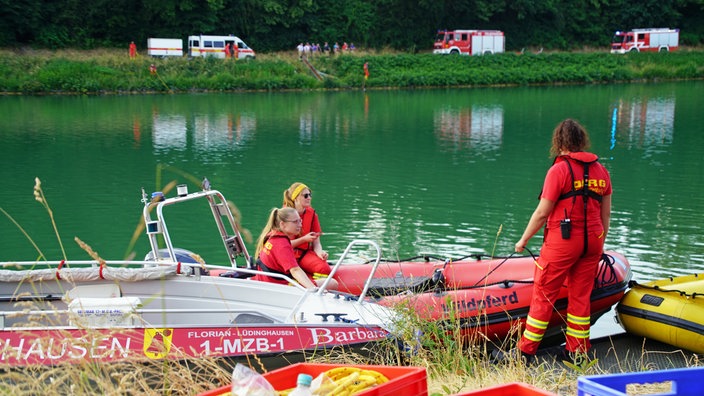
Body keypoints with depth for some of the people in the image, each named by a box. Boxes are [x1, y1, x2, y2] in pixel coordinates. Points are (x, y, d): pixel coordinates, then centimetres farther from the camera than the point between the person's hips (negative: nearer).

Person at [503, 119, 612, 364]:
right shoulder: (601, 171, 6)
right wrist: (599, 246, 20)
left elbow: (542, 213, -11)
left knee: (543, 295, 3)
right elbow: (606, 215, 10)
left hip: (562, 241, -5)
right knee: (581, 296, 13)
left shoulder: (559, 170, -11)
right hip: (592, 241, 6)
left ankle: (526, 351, 9)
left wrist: (523, 240, 1)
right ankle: (578, 352, 20)